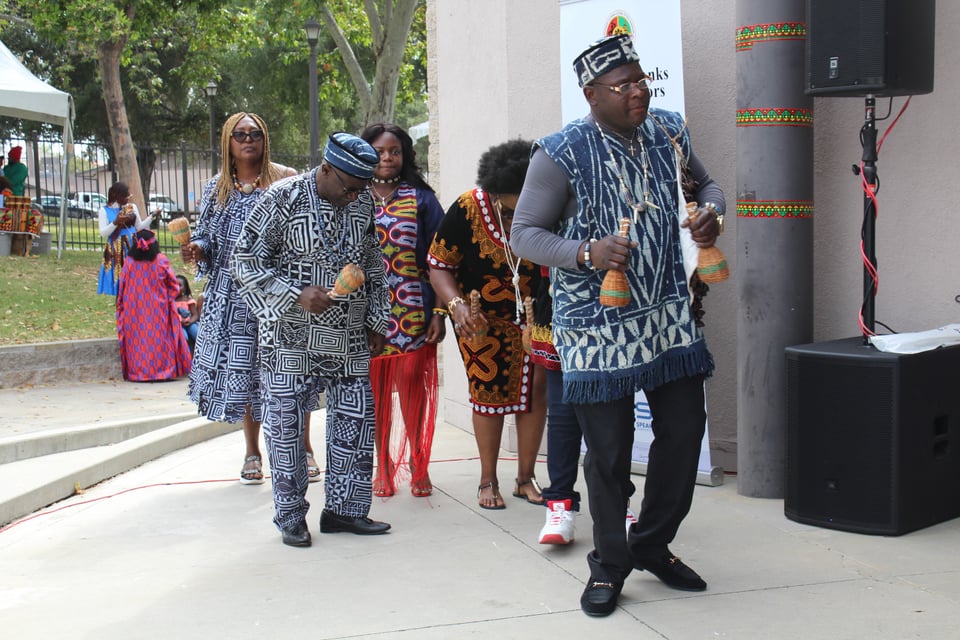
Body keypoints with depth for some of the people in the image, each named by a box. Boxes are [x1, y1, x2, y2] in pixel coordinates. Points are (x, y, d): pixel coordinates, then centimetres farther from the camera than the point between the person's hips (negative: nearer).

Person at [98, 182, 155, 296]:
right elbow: (103, 233, -7)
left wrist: (152, 217, 2)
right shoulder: (105, 210, -1)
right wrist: (116, 222, -21)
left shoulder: (132, 207, 8)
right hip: (116, 252, -3)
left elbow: (140, 227, 14)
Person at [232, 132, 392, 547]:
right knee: (285, 422, 1)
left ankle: (343, 509, 17)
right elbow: (246, 262, -9)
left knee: (356, 419, 5)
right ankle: (290, 515, 13)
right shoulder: (282, 199, -9)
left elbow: (374, 266, 18)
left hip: (349, 341, 5)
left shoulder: (363, 203, 6)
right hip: (291, 338, -4)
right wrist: (297, 295, -19)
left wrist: (376, 321, 14)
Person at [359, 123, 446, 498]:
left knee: (413, 382, -2)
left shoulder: (420, 198, 6)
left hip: (412, 308, -1)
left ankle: (418, 466, 11)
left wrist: (439, 311, -2)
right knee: (376, 386, 3)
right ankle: (383, 466, 15)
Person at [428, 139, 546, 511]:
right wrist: (457, 305, -31)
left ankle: (525, 477, 18)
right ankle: (488, 480, 17)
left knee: (535, 390, 2)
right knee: (489, 392, 1)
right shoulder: (468, 209, -25)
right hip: (482, 316, -1)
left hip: (534, 313, 2)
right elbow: (439, 265, -15)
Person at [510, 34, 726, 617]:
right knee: (609, 450, 2)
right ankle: (610, 563, 23)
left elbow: (706, 183, 21)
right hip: (597, 324, -5)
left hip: (669, 316, 6)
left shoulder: (670, 134, 3)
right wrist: (587, 254, -27)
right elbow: (525, 233, -11)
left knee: (685, 431, 10)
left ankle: (653, 545, 32)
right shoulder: (563, 153, -13)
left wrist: (711, 212, -3)